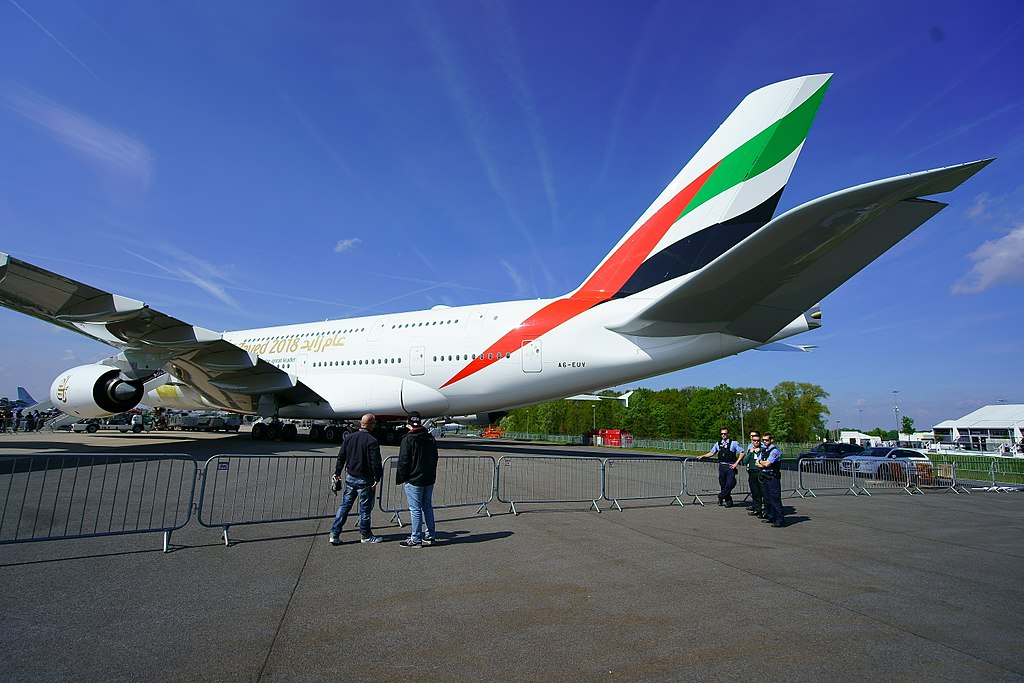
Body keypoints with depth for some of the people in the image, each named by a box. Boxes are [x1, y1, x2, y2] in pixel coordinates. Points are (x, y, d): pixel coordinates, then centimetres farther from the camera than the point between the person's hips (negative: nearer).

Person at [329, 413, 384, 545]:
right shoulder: (372, 441, -16)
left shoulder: (349, 438, 4)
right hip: (365, 480, -6)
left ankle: (334, 534, 12)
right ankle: (365, 535, 18)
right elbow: (375, 462, -17)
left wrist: (337, 472, 19)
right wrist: (377, 478, -8)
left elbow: (341, 457, 9)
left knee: (344, 505, 14)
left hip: (350, 477, 6)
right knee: (365, 508, 7)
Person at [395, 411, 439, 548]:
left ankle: (416, 539, 4)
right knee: (428, 507, 15)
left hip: (414, 480, -7)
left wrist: (400, 478, -2)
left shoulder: (408, 439, -13)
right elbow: (435, 458, 16)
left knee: (415, 509, -1)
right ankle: (429, 536, 21)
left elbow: (403, 461, -13)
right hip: (429, 479, 7)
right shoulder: (431, 438, 8)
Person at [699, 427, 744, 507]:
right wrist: (703, 456, 9)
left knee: (730, 483, -16)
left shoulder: (733, 443, 1)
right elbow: (711, 453, 22)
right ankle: (728, 501, 18)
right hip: (722, 466, 4)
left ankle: (721, 496, 2)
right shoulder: (718, 444, 12)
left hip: (730, 466, -4)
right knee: (723, 484, 5)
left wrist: (736, 463, -5)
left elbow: (742, 453, 1)